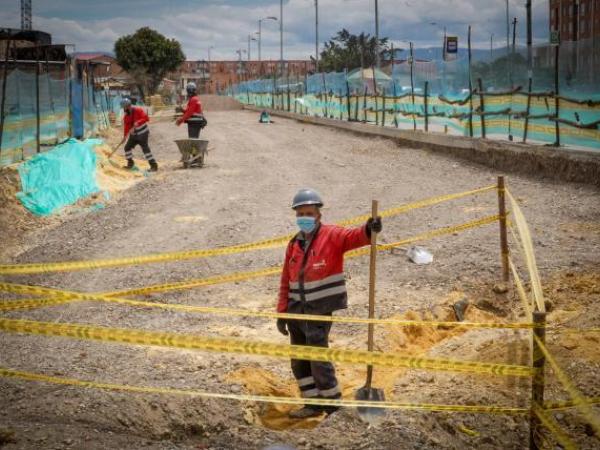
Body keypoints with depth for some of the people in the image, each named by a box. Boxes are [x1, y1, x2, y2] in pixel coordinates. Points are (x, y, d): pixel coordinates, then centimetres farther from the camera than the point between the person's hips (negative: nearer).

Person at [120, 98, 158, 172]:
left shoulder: (138, 110, -15)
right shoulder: (126, 116, 3)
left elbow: (146, 118, -25)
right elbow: (126, 126, -1)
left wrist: (138, 122, -37)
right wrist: (125, 136, -11)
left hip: (142, 133, -7)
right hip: (133, 134, 7)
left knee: (145, 148, -16)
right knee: (127, 147, 8)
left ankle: (153, 165, -16)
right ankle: (130, 163, 26)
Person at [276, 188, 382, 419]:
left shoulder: (332, 236, -5)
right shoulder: (294, 245, 11)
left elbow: (353, 236, -26)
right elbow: (286, 282, 15)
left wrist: (368, 230, -49)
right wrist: (282, 313, 12)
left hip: (320, 310, -7)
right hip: (296, 311, 7)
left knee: (318, 357, -8)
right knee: (299, 360, 10)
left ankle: (333, 403, 5)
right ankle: (314, 403, 20)